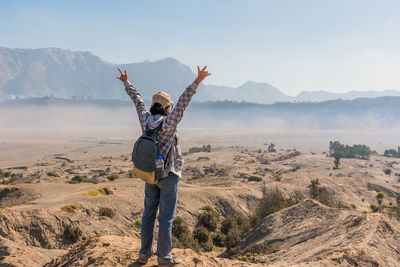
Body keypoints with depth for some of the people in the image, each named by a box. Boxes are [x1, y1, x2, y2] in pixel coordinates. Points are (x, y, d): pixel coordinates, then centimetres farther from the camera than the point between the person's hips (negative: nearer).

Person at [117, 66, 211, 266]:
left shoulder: (145, 120, -2)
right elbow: (183, 101, -26)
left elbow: (137, 99, 12)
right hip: (168, 175, -6)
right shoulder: (168, 123, -17)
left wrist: (126, 82, 25)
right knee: (166, 216, 2)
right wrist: (197, 81, -32)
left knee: (148, 213, 15)